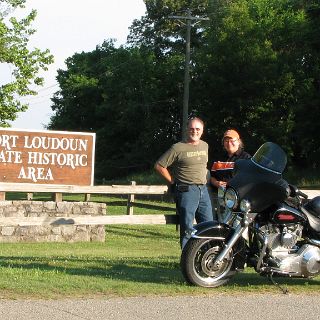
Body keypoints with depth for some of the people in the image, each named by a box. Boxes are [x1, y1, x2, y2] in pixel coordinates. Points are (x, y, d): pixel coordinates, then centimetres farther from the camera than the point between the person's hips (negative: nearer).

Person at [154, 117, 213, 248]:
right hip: (186, 191, -6)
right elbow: (159, 165, -4)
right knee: (187, 229, -6)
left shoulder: (205, 146, 14)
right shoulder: (178, 148, -6)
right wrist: (173, 181, -3)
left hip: (203, 190, 6)